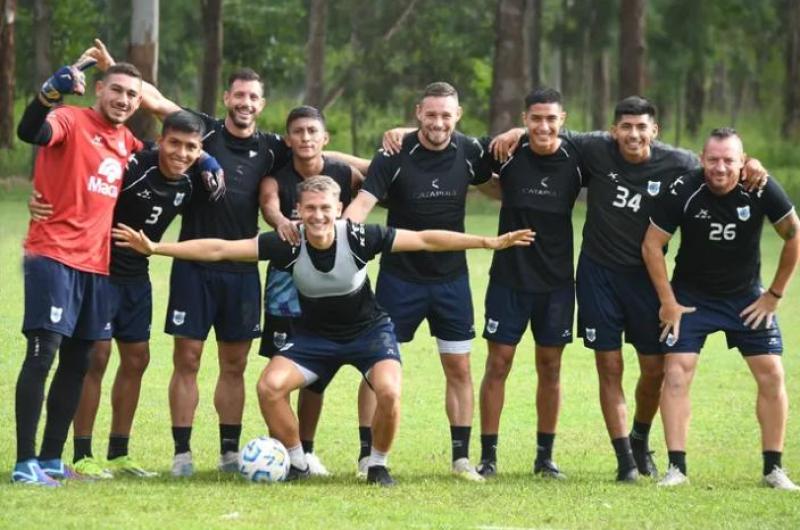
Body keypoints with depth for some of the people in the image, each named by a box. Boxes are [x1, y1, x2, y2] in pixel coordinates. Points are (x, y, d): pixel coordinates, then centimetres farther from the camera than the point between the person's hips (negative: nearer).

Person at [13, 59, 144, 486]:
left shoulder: (126, 142, 14)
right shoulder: (71, 121, -8)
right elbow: (30, 132, -28)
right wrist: (51, 91, -47)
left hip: (96, 265, 8)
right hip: (53, 255, -8)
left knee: (77, 363, 10)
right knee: (43, 353, -12)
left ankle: (51, 460, 18)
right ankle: (25, 463, -13)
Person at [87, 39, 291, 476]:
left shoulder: (271, 149, 7)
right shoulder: (203, 131, 0)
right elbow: (156, 101, -8)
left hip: (242, 270, 3)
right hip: (194, 265, -3)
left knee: (234, 365, 7)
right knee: (187, 360, -2)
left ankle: (230, 452, 15)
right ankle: (182, 453, 2)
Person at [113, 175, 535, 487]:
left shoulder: (360, 237, -24)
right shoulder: (287, 244, -22)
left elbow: (425, 240, -18)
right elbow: (219, 249, -21)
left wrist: (491, 242, -21)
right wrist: (155, 248, -27)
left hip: (369, 329, -2)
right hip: (315, 334, 2)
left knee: (388, 391, -28)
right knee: (270, 385, -20)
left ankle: (377, 464, 1)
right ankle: (298, 463, 2)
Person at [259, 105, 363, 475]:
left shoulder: (344, 175, -4)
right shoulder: (277, 177, -10)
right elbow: (269, 204, -30)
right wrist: (280, 220, -53)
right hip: (286, 281, -2)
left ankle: (306, 450, 19)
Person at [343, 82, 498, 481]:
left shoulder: (470, 152, -4)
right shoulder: (395, 156, -13)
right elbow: (362, 204, -21)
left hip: (451, 278, 3)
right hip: (399, 276, -3)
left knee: (459, 368, 5)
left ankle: (461, 457, 13)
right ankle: (367, 455, 8)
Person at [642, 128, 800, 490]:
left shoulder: (762, 190, -19)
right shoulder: (684, 192, -22)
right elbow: (652, 245, -11)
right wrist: (668, 301, -10)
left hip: (747, 297, 1)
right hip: (692, 295, -1)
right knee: (676, 372, -13)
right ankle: (676, 467, -8)